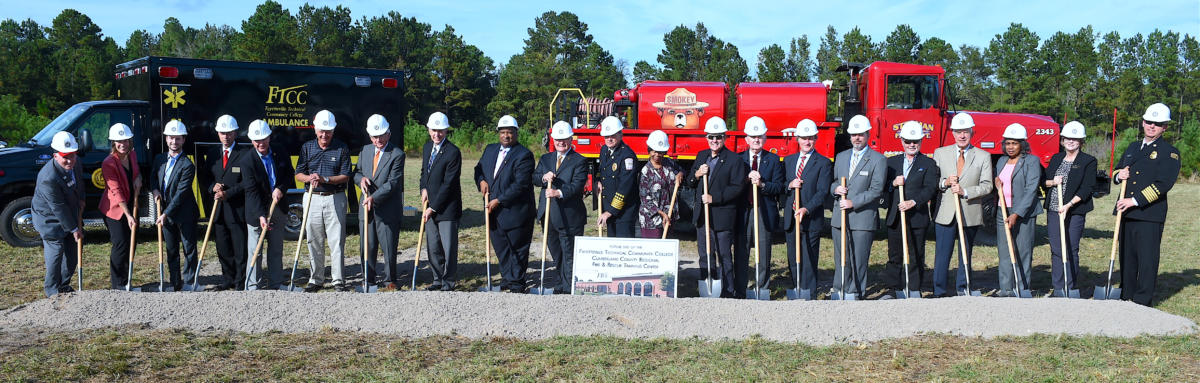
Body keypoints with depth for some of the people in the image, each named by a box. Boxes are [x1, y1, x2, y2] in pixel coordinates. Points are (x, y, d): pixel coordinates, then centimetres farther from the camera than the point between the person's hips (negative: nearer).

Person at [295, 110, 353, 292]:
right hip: (313, 198, 3)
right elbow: (298, 175, 8)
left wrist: (325, 179, -18)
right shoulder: (307, 147, 7)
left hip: (335, 198, -3)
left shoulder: (341, 148, 0)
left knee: (337, 241, -2)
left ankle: (339, 280, 3)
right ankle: (316, 280, 15)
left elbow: (345, 177, -4)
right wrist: (309, 178, -14)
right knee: (314, 241, 6)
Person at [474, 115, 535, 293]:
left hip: (515, 211, -7)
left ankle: (517, 283, 14)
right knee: (500, 248, 14)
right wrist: (481, 180, -1)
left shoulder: (523, 155, -13)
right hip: (495, 211, 7)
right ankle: (507, 279, 26)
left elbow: (520, 185, -18)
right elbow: (479, 168, 23)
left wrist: (499, 200, -19)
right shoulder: (490, 150, 11)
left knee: (517, 249, 4)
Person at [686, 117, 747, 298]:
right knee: (704, 256, 12)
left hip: (723, 216, -6)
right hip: (702, 215, 6)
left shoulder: (734, 160, -7)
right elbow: (690, 183, 16)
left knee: (724, 256, -2)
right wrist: (697, 175, -6)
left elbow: (737, 187, -13)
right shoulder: (701, 156, 13)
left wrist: (714, 198, -18)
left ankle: (728, 294, 4)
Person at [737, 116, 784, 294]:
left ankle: (762, 290, 9)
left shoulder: (773, 159, 7)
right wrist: (747, 178, -16)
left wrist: (762, 184, -16)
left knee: (763, 256, 2)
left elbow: (779, 187, 0)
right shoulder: (738, 158, 8)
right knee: (741, 253, 3)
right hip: (742, 211, 1)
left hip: (765, 212, 0)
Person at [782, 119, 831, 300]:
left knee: (808, 263, -6)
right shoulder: (788, 160, 15)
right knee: (793, 261, 10)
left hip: (811, 220, -5)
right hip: (790, 219, 5)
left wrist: (807, 209, -22)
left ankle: (809, 298, -2)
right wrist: (789, 185, -7)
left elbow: (822, 192, -9)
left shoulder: (823, 163, -1)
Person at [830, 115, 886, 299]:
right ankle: (838, 292, 17)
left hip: (863, 217, -5)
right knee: (840, 260, 9)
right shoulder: (840, 157, 15)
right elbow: (832, 181, 21)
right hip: (840, 217, 5)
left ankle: (855, 294, 3)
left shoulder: (878, 160, -3)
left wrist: (853, 202, -15)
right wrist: (835, 188, -3)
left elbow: (876, 190, -9)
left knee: (858, 261, -3)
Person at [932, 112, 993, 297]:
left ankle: (962, 291, 14)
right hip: (945, 213, 0)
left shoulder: (983, 157, 5)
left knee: (965, 255, 7)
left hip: (970, 214, 0)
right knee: (942, 254, -2)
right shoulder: (940, 153, 8)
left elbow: (987, 186, -1)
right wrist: (944, 183, -12)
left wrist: (965, 191, -15)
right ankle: (939, 292, 4)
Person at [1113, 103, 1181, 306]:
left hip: (1150, 215, -6)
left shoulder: (1169, 152, -4)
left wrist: (1135, 201, -19)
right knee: (1126, 257, 12)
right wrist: (1119, 176, 0)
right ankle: (1126, 296, 22)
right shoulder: (1132, 148, 18)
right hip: (1126, 213, 6)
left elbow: (1163, 184, -15)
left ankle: (1142, 302, 3)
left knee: (1147, 259, -3)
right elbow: (1117, 171, 26)